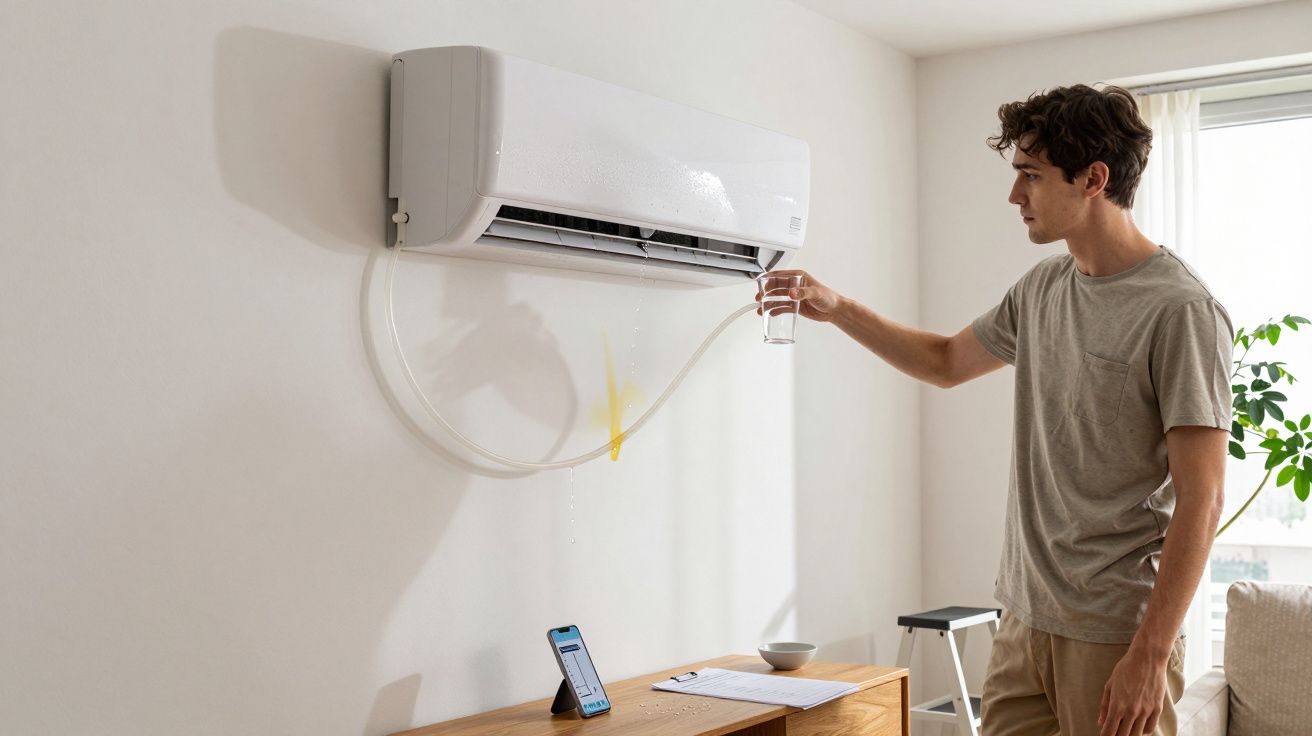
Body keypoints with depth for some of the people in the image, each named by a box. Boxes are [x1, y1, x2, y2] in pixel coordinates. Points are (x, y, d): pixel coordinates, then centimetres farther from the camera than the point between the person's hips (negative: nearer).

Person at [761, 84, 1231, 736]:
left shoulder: (1181, 310, -13)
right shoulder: (1042, 289, 10)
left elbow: (1201, 500, -16)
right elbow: (947, 362, 26)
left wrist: (1151, 654, -18)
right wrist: (836, 310, 18)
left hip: (1116, 634, -7)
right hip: (1024, 618, 7)